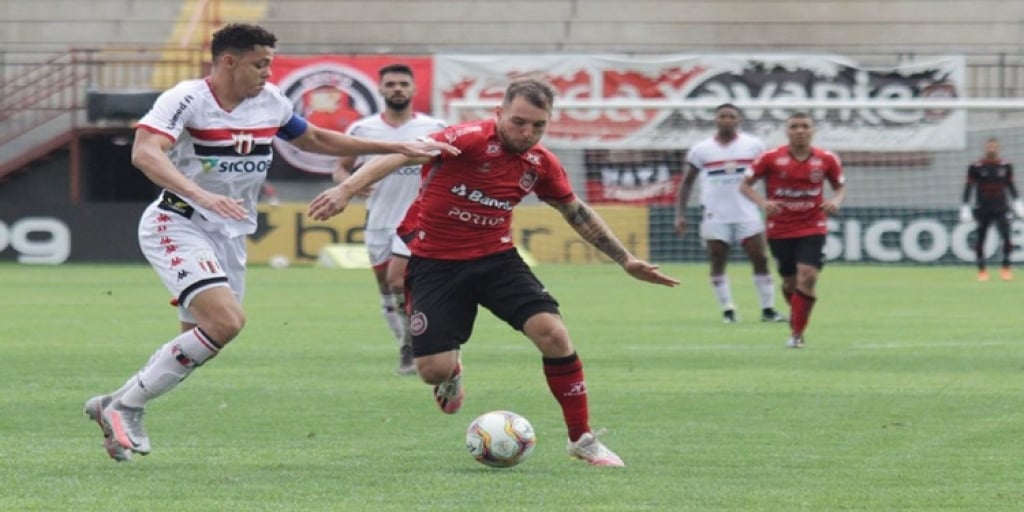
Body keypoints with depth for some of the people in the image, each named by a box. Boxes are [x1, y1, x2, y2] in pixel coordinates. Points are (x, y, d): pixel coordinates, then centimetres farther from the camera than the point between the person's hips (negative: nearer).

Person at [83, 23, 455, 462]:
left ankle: (114, 406, 23)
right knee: (226, 321, -25)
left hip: (229, 234, 8)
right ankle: (126, 406, -14)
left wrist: (400, 149, 19)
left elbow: (316, 140, 22)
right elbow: (144, 153, -30)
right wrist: (203, 196, -44)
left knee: (199, 342, 6)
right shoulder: (186, 99, -16)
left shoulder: (271, 102, 5)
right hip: (179, 224, -8)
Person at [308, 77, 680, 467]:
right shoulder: (470, 139, -21)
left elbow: (578, 213, 16)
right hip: (436, 263, -4)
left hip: (496, 258, 4)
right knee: (433, 370, -12)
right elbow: (403, 155, -32)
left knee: (553, 333, -17)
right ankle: (452, 372, 31)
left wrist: (626, 260, 19)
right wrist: (346, 190, -45)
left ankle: (582, 439, 0)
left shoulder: (541, 164, -2)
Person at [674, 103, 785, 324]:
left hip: (747, 214, 0)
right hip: (715, 216, 0)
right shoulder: (701, 150, 2)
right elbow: (687, 183, 7)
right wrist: (680, 214, -1)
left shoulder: (754, 146, 2)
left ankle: (768, 309, 3)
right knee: (718, 263, -1)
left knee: (760, 260, -3)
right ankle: (727, 310, 6)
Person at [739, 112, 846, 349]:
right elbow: (745, 184, -1)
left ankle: (796, 333, -8)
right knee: (790, 282, 9)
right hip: (780, 230, 1)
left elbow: (840, 186, 11)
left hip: (813, 229, -1)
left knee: (807, 277, -17)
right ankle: (796, 322, 34)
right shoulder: (771, 158, -8)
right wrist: (763, 202, -19)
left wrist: (836, 201, -12)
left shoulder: (827, 160, -4)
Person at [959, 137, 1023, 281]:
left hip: (1001, 209, 1)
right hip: (982, 209, -1)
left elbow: (1010, 185, 16)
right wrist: (965, 208, -4)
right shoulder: (975, 167, -2)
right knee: (980, 239, 1)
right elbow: (968, 187, 0)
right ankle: (982, 270, 12)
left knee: (1006, 237, -12)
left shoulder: (1006, 166, 6)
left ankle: (1006, 268, -2)